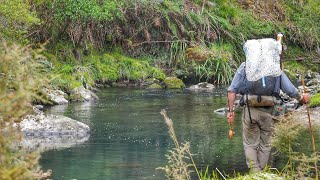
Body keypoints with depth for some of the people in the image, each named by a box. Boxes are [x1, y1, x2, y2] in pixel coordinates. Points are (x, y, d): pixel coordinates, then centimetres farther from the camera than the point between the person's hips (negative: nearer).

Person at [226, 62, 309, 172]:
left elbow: (232, 90, -6)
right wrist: (302, 98, 21)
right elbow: (291, 91, 1)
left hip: (250, 110, -1)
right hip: (267, 112, 1)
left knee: (250, 144, 10)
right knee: (265, 145, 15)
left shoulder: (245, 67, -1)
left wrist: (230, 110, -1)